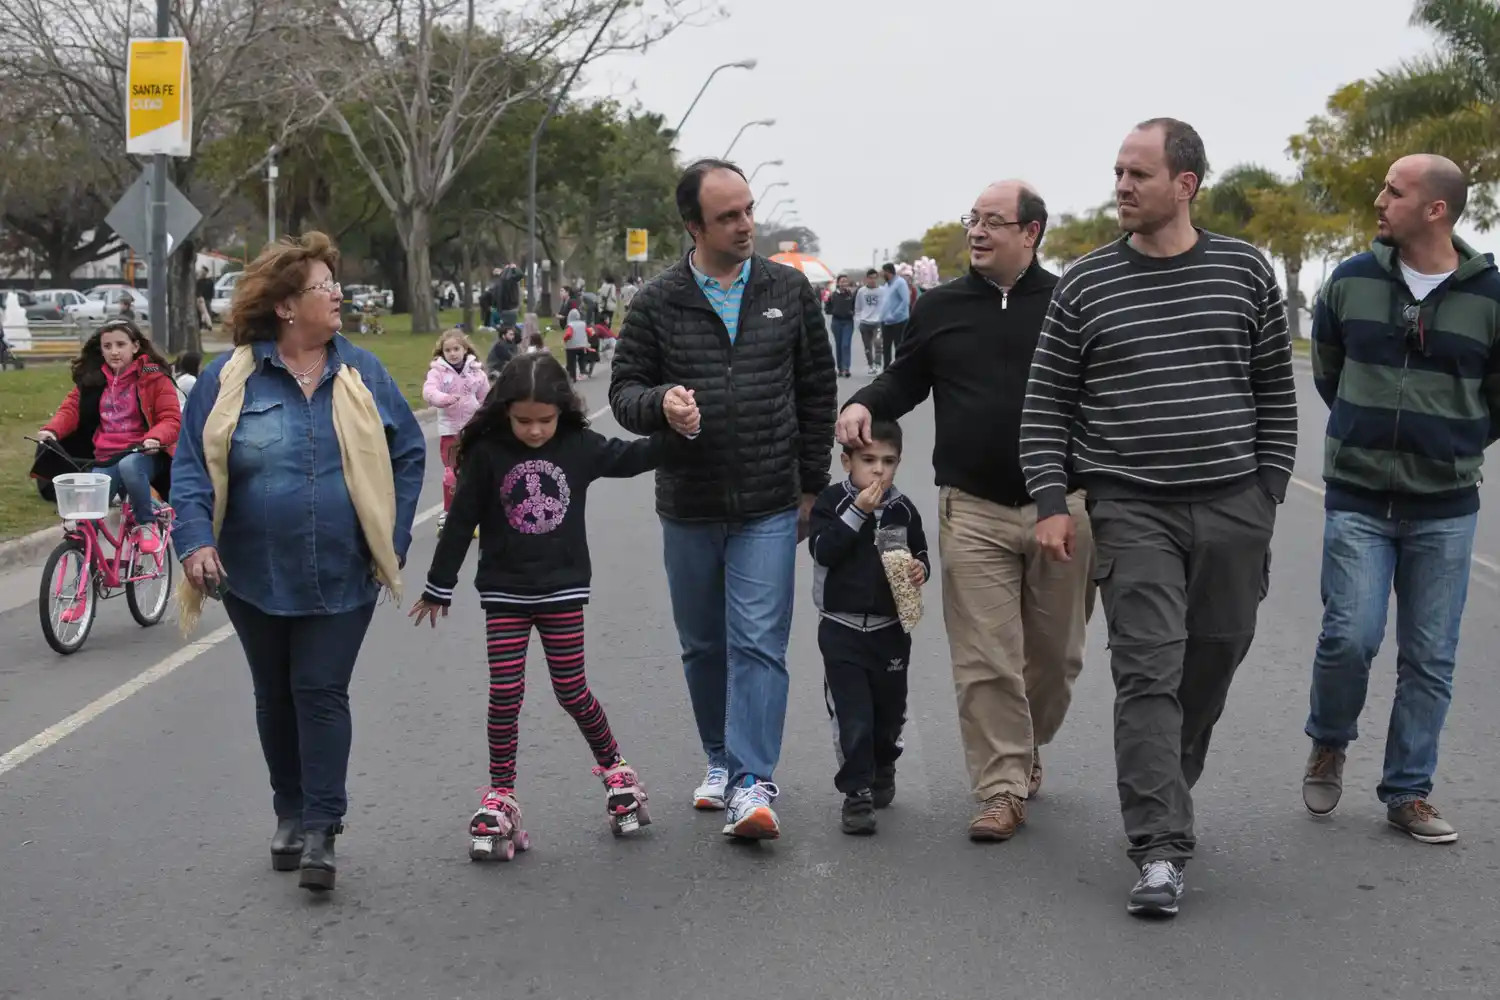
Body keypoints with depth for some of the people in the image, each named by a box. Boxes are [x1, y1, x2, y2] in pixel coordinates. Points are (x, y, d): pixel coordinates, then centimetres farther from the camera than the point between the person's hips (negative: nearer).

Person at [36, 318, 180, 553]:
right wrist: (51, 430, -14)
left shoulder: (153, 376, -3)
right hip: (106, 459, 4)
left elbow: (171, 419, -8)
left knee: (129, 466, -40)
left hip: (143, 454, -4)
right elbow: (71, 408, 7)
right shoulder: (91, 378, 11)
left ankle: (147, 523, -16)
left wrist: (155, 438, -29)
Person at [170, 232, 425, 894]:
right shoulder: (230, 377, -5)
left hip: (342, 578, -1)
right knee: (275, 698, 14)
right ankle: (290, 814, 31)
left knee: (322, 694, -3)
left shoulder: (361, 373, 0)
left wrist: (393, 540, 1)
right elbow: (192, 466, -4)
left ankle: (320, 832, 2)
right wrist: (196, 539, -18)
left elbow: (409, 454, 6)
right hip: (256, 577, 1)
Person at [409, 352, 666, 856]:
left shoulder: (578, 446, -6)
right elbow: (461, 521, -3)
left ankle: (614, 768, 25)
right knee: (505, 693, 0)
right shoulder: (487, 452, -10)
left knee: (571, 688, 5)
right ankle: (500, 796, 9)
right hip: (504, 592, 0)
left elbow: (633, 457, 4)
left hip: (562, 588, 1)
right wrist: (438, 586, 3)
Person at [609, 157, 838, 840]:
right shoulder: (657, 303, -1)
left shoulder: (788, 291, 2)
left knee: (758, 643, -9)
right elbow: (624, 388, 3)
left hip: (769, 508, -1)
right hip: (687, 509, 1)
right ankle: (721, 760, 31)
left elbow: (817, 391, 8)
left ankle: (752, 783, -10)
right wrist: (660, 403, -21)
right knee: (703, 646, 13)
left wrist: (810, 484, 7)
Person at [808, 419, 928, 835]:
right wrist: (858, 512, -23)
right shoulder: (833, 502, -6)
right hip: (842, 628, -3)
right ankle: (857, 792, 1)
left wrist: (920, 569, -12)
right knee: (852, 715, -6)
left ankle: (882, 770, 41)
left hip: (890, 629, 3)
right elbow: (823, 550, -19)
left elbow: (919, 556, 12)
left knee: (889, 711, 15)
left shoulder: (903, 509, 2)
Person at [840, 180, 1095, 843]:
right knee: (984, 661, -3)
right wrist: (864, 404, -2)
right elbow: (905, 380, 18)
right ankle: (1003, 789, 4)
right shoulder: (940, 308, 8)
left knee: (1056, 654, 12)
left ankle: (1028, 746, 37)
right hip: (972, 510, 0)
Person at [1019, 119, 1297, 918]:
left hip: (1232, 507, 2)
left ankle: (1162, 796, 33)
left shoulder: (1245, 272, 4)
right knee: (1149, 672, -9)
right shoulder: (1086, 284, 1)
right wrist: (1051, 501, -4)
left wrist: (1268, 492, 4)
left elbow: (1276, 391, 9)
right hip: (1132, 511, -2)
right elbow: (1046, 401, 4)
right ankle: (1161, 849, -10)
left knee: (1211, 662, 11)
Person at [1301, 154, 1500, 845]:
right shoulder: (1352, 281, 0)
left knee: (1430, 659, 5)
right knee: (1350, 636, -11)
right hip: (1357, 500, 0)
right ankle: (1328, 744, 17)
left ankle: (1408, 793, 18)